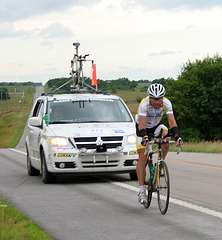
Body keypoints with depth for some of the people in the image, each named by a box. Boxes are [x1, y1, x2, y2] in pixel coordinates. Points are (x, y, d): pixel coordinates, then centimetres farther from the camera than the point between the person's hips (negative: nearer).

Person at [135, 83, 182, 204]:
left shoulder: (166, 103, -25)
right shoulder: (144, 104, -33)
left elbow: (171, 121, -31)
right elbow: (141, 124, -42)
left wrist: (176, 135, -47)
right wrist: (144, 137, -58)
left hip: (156, 126, 3)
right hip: (143, 128, -3)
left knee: (167, 137, -31)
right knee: (142, 157, -13)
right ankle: (141, 190, -9)